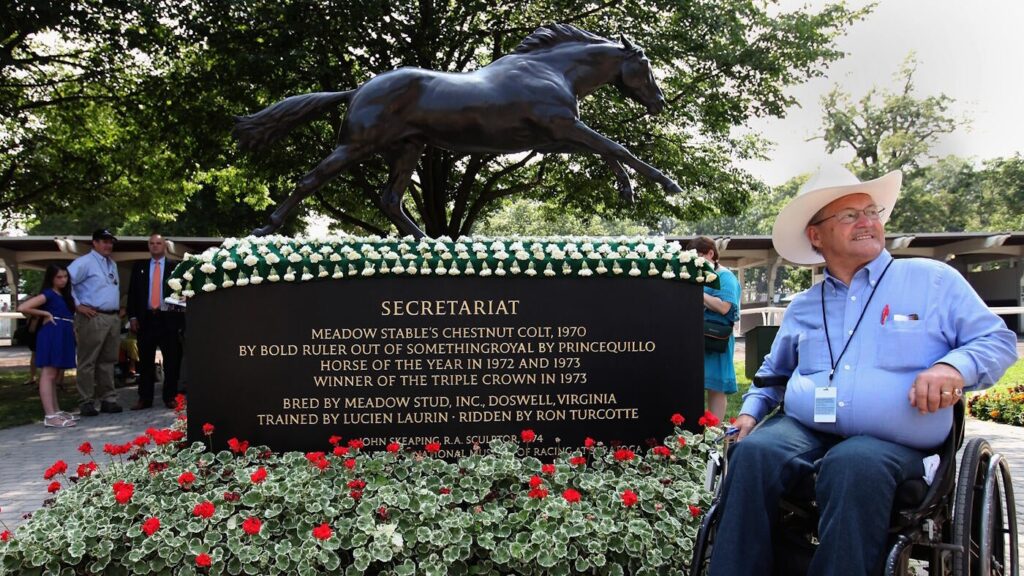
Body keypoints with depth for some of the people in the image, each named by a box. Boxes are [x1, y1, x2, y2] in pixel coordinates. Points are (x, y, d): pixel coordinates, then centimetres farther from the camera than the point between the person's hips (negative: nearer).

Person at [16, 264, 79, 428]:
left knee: (54, 375, 14)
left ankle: (56, 411, 21)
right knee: (48, 374, -11)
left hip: (63, 336, 9)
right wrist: (45, 314, -6)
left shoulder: (65, 296, 18)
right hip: (51, 335, -9)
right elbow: (22, 308, -14)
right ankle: (50, 416, -15)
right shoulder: (48, 294, -6)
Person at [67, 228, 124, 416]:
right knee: (88, 362, -2)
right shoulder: (85, 262, -6)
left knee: (108, 361, 11)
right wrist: (77, 305, -13)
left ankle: (108, 399, 17)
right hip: (93, 318, -8)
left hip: (112, 318, 8)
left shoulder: (112, 264, 19)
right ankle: (87, 402, 2)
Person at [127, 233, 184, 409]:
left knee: (171, 361, 2)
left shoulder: (175, 267, 4)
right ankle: (144, 398, 13)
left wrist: (180, 318, -7)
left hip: (169, 319, -2)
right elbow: (132, 293, 10)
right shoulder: (139, 268, 12)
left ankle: (170, 397, 10)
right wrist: (132, 317, 1)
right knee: (146, 361, 6)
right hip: (146, 319, 2)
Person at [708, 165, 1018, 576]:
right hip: (802, 430, 3)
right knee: (753, 452, -29)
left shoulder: (934, 280, 10)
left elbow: (998, 341, 9)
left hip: (890, 443, -3)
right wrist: (751, 410, 15)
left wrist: (954, 368, -13)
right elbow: (773, 373, 35)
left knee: (853, 465, -38)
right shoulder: (803, 307, 22)